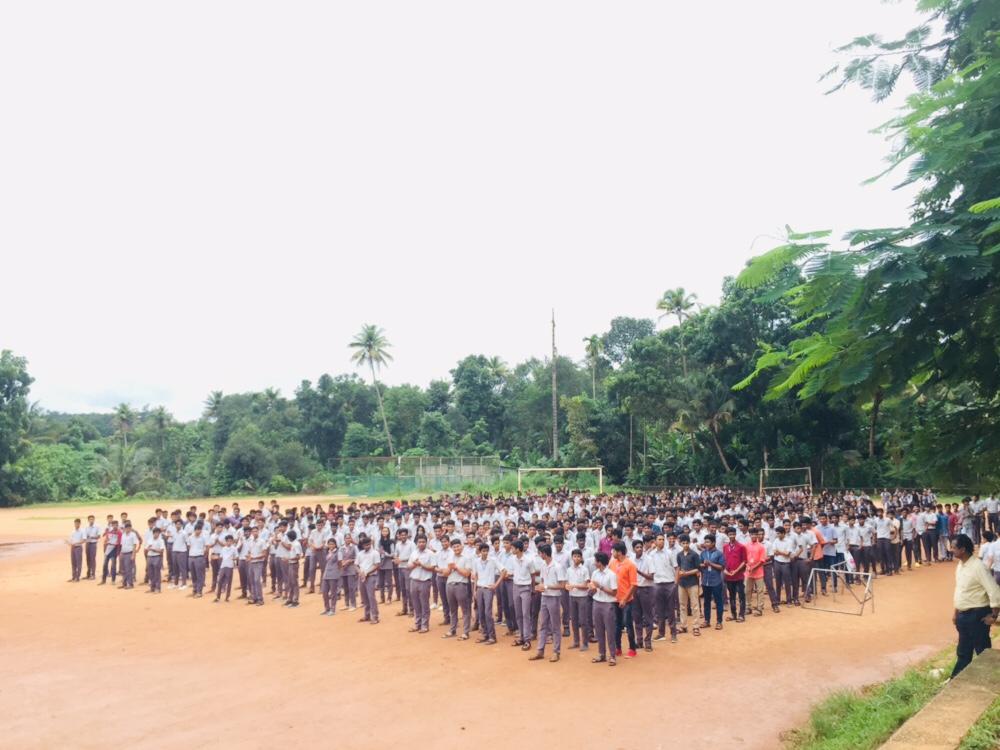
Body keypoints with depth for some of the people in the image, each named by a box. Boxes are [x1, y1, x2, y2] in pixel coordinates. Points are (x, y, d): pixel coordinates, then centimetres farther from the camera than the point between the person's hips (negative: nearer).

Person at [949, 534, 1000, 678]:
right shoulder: (960, 565, 7)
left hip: (977, 615, -9)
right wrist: (956, 612, 19)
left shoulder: (978, 567, -21)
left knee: (983, 652, 4)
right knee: (963, 652, 18)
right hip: (963, 615, 9)